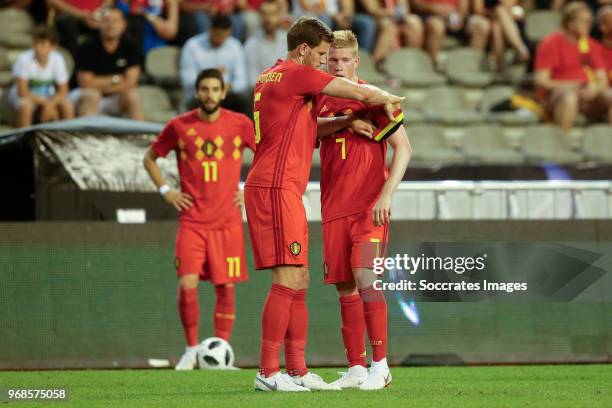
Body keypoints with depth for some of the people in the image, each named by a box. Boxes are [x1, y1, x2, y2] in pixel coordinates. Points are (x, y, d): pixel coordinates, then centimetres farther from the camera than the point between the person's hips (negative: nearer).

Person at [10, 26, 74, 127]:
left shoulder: (57, 59, -17)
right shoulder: (24, 60, -26)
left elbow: (63, 91, -11)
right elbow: (22, 91, -24)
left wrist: (49, 104, -29)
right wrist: (45, 103, -27)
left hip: (47, 95, 3)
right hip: (26, 96, -3)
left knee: (68, 106, -23)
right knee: (25, 106, -35)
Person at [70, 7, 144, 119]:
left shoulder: (131, 47, -7)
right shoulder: (87, 48, -14)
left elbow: (130, 83, -11)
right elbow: (86, 82, -16)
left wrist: (101, 85, -14)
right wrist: (115, 79, -11)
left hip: (117, 99, 2)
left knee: (133, 96, -26)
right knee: (90, 95, -34)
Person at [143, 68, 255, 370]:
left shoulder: (240, 124, 0)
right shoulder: (179, 126, 1)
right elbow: (150, 158, 15)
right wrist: (165, 191, 3)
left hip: (228, 223, 0)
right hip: (192, 221, 0)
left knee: (225, 288, 1)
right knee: (187, 285, -11)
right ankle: (192, 350, 6)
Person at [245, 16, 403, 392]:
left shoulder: (270, 77, 20)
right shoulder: (297, 74, -8)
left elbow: (306, 125, 28)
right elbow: (361, 93, -6)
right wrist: (387, 99, 14)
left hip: (282, 191, 10)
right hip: (276, 188, -10)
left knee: (299, 282, 10)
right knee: (288, 280, -12)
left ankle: (297, 370, 10)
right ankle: (268, 372, -14)